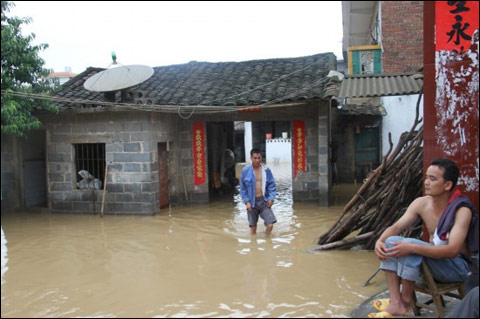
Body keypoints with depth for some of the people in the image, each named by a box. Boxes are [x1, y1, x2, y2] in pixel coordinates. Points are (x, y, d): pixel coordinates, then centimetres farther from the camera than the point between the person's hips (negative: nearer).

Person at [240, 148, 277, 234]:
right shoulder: (245, 170, -5)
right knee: (253, 227, 8)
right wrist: (247, 201, -7)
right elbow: (243, 188, 0)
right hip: (252, 202, 0)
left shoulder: (266, 170, -1)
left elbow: (272, 185, 4)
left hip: (264, 201, 0)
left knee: (270, 225, -8)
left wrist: (271, 198, -9)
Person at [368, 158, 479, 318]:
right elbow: (396, 228, -4)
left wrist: (412, 248, -43)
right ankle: (395, 303, -19)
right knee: (391, 242, -15)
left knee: (410, 244, -31)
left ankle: (406, 299, -11)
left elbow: (452, 250, -31)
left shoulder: (462, 210, -22)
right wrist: (380, 240, -27)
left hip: (457, 265, -6)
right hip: (432, 258, 7)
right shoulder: (421, 203, -4)